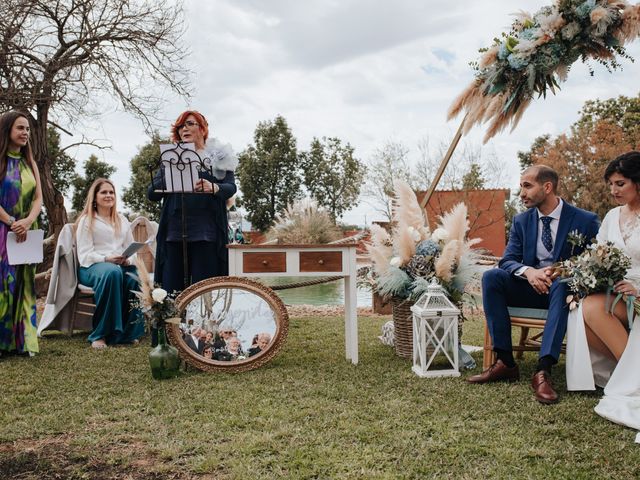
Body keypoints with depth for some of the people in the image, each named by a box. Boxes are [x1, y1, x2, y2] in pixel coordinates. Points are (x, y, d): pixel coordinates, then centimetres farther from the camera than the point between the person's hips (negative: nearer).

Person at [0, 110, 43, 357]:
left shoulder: (30, 163, 15)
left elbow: (38, 198, 7)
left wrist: (27, 221, -10)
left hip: (26, 233, 5)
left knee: (23, 283, 4)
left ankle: (22, 339, 8)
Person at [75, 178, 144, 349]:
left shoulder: (122, 220, 24)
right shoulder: (87, 220, 9)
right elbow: (85, 254, -2)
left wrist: (128, 260, -7)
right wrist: (106, 259, -20)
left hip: (122, 265, 4)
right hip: (92, 266, -4)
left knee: (134, 277, -34)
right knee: (112, 272, -41)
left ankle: (128, 333, -24)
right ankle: (100, 334, -35)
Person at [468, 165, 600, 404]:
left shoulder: (585, 220, -3)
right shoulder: (521, 221, 7)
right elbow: (507, 260, -1)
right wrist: (528, 271, -26)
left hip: (565, 288, -3)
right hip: (530, 287, 4)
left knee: (562, 284, -38)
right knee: (491, 277, -23)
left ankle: (543, 370, -42)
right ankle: (505, 362, -24)